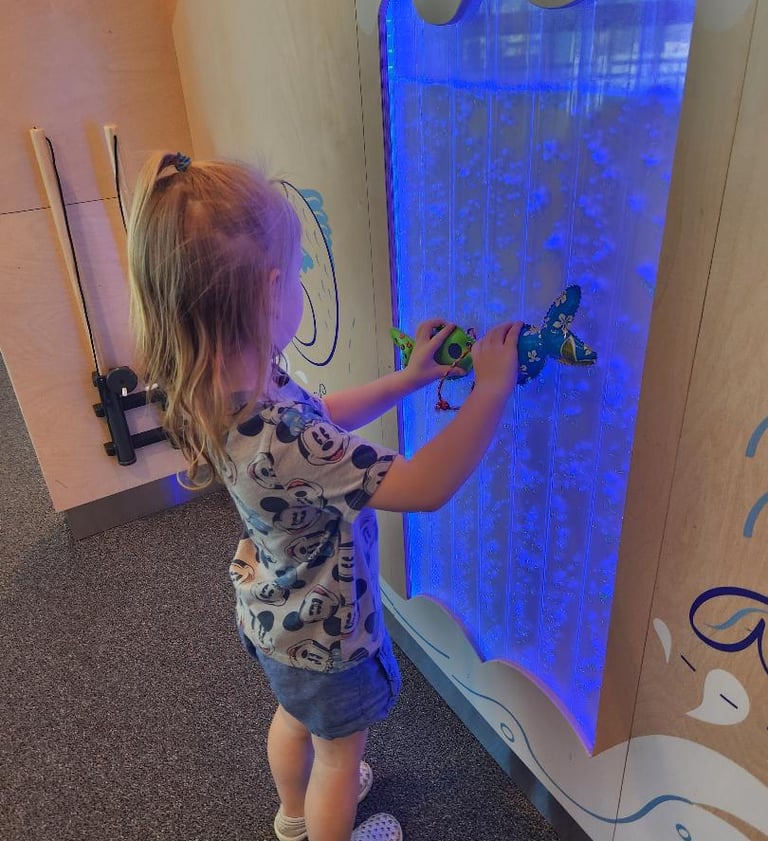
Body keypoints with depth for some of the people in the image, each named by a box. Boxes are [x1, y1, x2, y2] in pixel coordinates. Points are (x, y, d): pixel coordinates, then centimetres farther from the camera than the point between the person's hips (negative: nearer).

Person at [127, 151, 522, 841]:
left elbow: (319, 417, 1)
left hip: (276, 612, 8)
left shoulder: (215, 391, -16)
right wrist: (492, 389, -28)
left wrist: (408, 378, -1)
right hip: (325, 629, -8)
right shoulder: (276, 439, -44)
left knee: (295, 716, 36)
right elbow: (427, 487, -38)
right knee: (341, 753, 24)